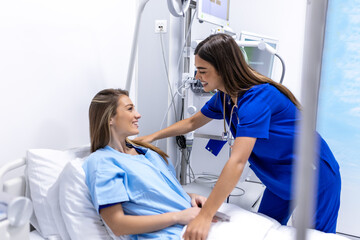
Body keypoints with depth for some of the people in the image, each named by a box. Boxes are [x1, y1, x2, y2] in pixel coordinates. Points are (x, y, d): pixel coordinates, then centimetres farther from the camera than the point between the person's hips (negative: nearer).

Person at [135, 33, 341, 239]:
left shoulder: (257, 97, -32)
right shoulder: (224, 96, -5)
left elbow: (237, 162, -40)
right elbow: (192, 122, 11)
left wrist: (205, 216, -41)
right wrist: (152, 137, 4)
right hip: (280, 179, 8)